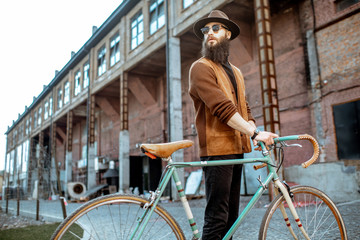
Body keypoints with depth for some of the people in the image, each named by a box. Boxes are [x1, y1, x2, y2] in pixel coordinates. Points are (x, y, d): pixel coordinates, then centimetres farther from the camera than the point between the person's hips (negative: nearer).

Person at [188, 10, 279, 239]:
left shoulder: (236, 72, 22)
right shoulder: (201, 68, -4)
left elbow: (244, 109, 16)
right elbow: (222, 108, -17)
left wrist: (253, 131, -5)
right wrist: (255, 133, -22)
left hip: (236, 149, 8)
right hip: (217, 149, -8)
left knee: (231, 216, 14)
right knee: (217, 217, -6)